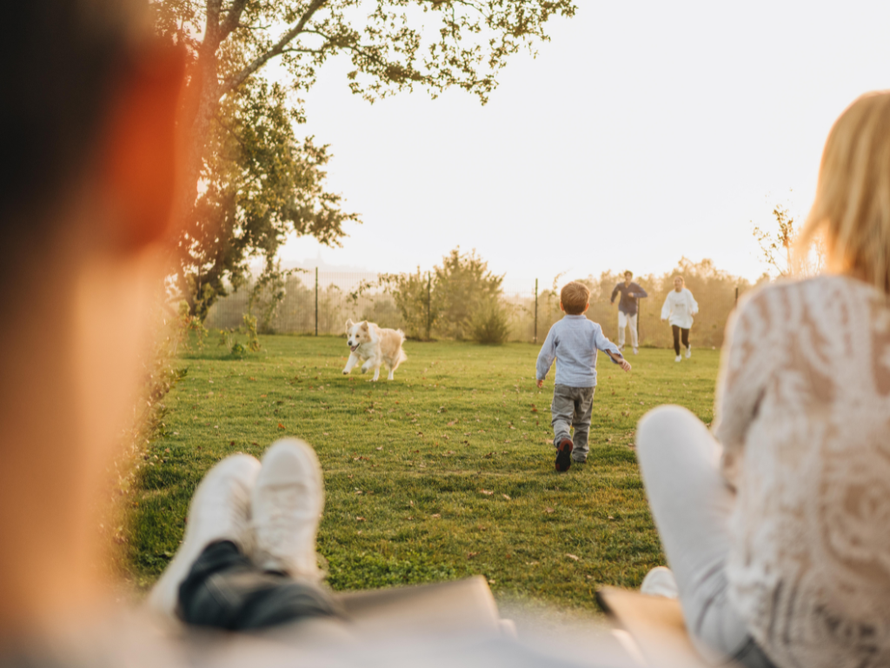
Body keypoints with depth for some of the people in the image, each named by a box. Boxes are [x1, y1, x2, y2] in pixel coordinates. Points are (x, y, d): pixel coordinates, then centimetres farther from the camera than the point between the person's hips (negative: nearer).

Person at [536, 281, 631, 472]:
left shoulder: (557, 328, 1)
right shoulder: (592, 328, 1)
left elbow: (545, 354, 4)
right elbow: (605, 344, -18)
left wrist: (541, 375, 17)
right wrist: (619, 358, -29)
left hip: (564, 384, -2)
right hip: (587, 383, 2)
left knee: (561, 416, -7)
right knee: (582, 420, 18)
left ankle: (563, 440, -37)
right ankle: (580, 453, 25)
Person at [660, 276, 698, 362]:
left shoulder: (687, 293, -8)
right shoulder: (670, 294, -5)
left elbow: (694, 304, -5)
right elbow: (666, 307, -6)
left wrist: (694, 311, -28)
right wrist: (664, 317, -24)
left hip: (686, 319, 0)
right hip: (675, 318, 0)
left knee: (685, 340, 6)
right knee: (676, 338, -16)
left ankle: (688, 347, 45)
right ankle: (678, 355, 10)